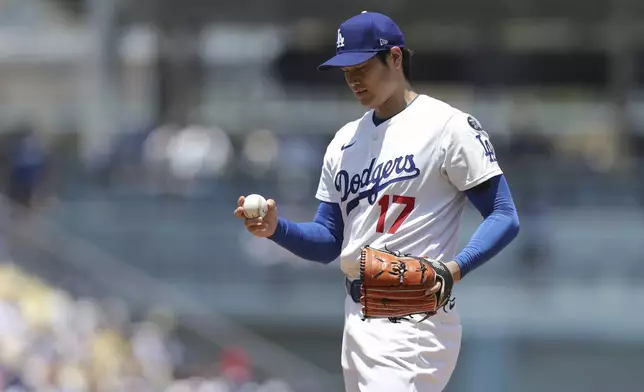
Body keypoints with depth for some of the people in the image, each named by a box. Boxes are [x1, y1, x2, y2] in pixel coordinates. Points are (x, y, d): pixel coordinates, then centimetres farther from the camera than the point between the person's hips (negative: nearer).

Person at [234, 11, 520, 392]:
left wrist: (454, 268, -25)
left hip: (414, 322, -8)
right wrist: (276, 228, -3)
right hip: (357, 319, 8)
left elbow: (505, 218, -9)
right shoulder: (346, 140, 17)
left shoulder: (449, 126, -5)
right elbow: (328, 244, 17)